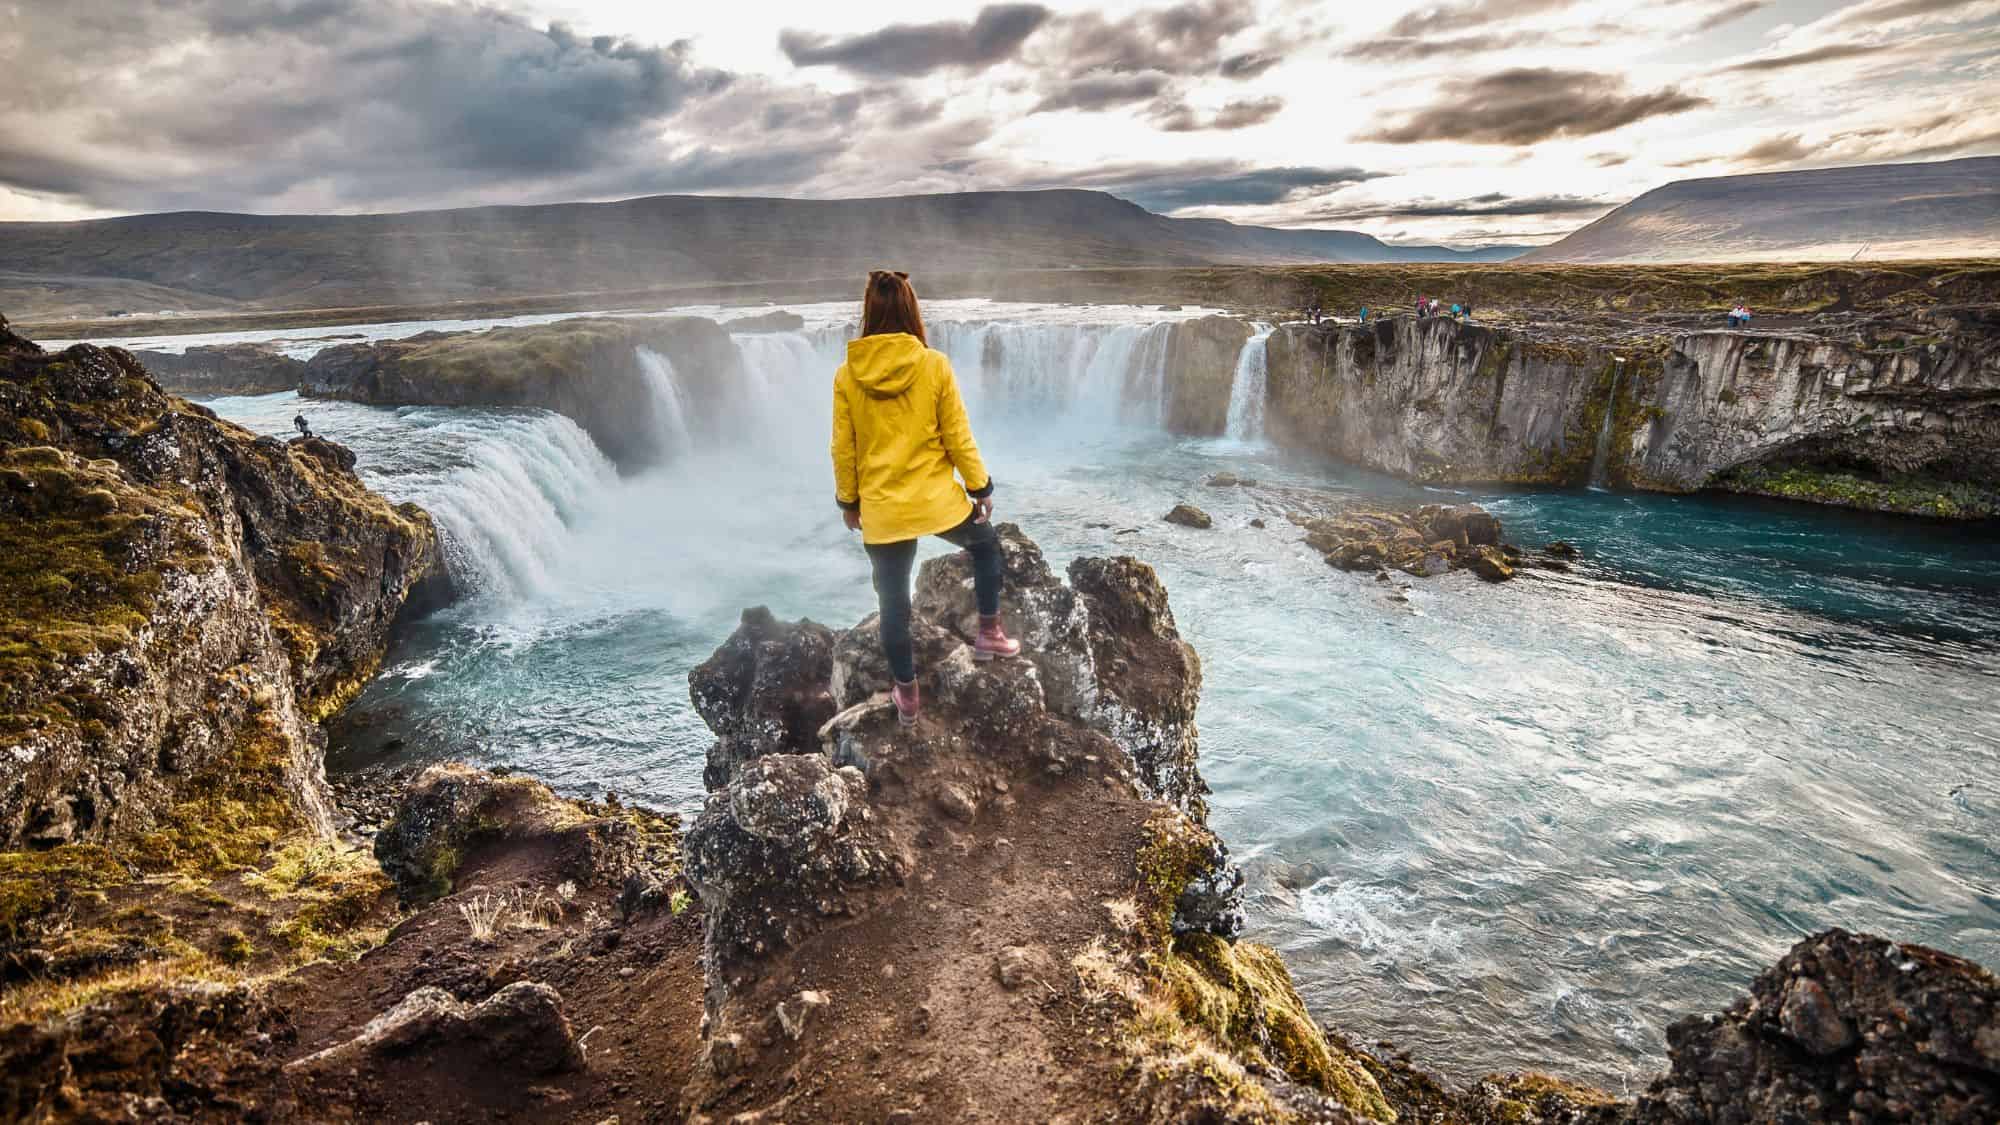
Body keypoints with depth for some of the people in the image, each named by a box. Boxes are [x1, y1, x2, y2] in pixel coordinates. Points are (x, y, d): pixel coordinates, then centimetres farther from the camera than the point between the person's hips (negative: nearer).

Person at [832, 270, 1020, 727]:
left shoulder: (847, 375, -5)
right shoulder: (934, 365, -10)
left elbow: (843, 450, 0)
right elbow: (958, 438, -6)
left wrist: (848, 501, 14)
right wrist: (981, 487, 6)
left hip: (881, 510, 2)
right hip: (938, 500, -1)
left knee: (893, 604, 15)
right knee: (986, 542, 30)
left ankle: (907, 696, 28)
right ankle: (989, 632, 31)